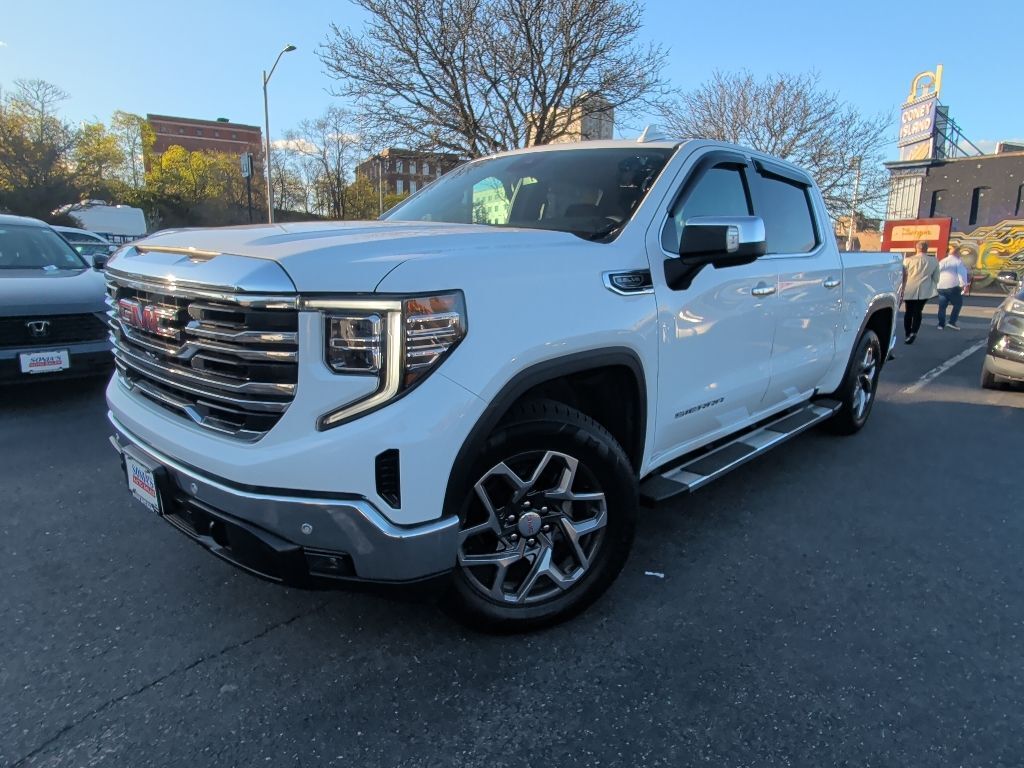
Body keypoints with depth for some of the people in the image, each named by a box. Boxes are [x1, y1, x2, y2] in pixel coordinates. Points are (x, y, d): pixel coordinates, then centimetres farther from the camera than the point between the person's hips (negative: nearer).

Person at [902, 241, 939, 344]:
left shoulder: (908, 260, -4)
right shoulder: (934, 261, 4)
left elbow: (903, 276, -1)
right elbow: (936, 277, 9)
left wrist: (901, 289, 8)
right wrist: (933, 288, 24)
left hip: (909, 290, -1)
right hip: (924, 290, 1)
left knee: (909, 311, 11)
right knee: (917, 311, 5)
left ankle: (908, 333, 16)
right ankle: (913, 332, -13)